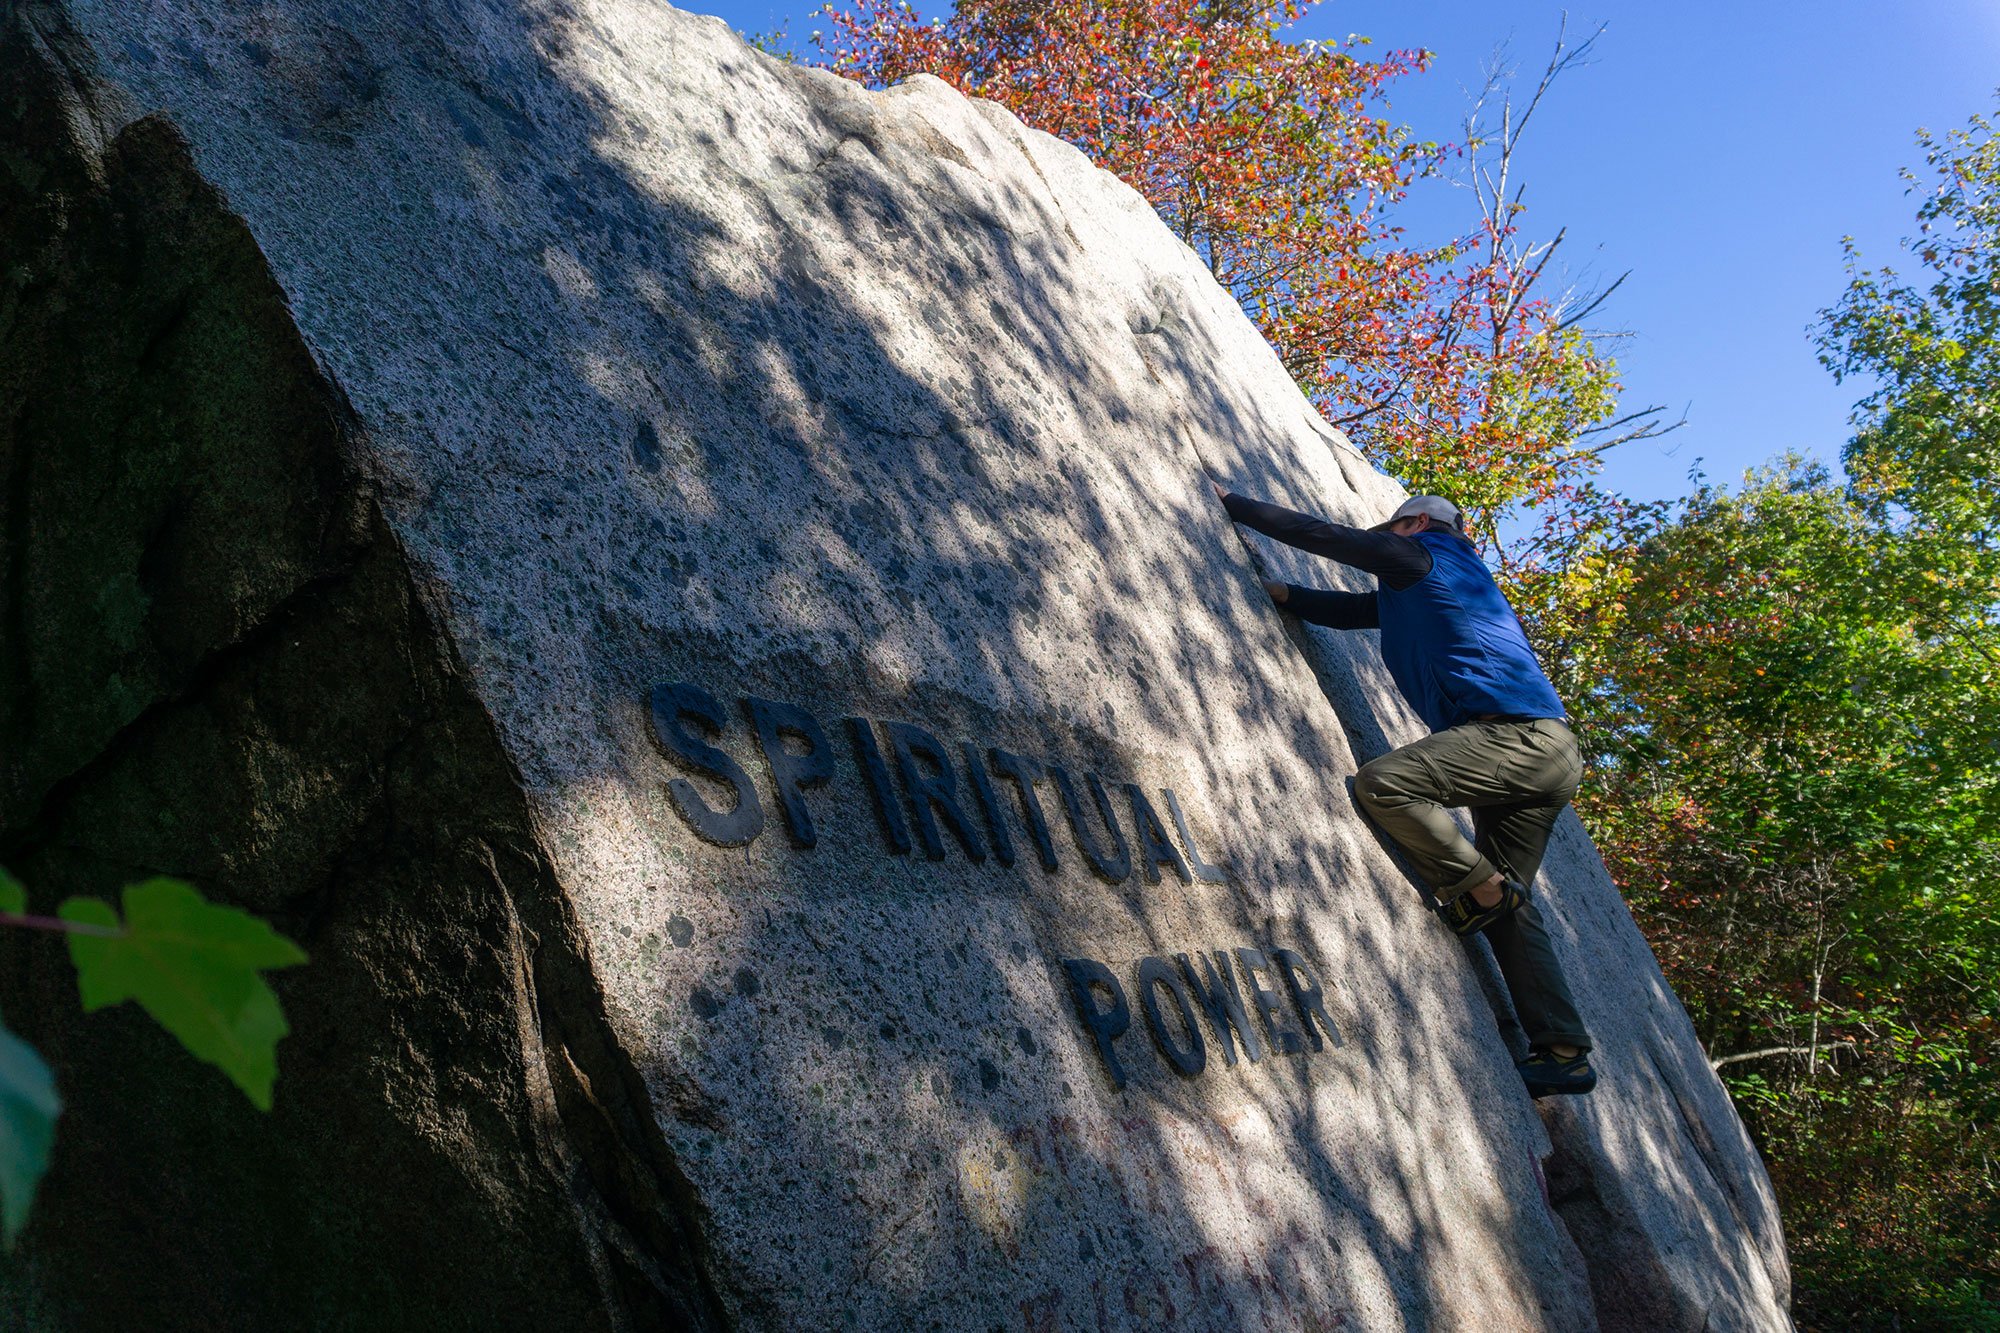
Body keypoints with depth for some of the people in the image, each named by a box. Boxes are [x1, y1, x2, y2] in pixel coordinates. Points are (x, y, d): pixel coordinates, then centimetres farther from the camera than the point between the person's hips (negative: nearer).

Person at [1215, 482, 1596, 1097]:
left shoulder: (1420, 552, 4)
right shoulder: (1423, 586, 30)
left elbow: (1321, 534, 5)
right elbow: (1351, 609, 29)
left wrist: (1234, 504, 14)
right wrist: (1280, 593, 21)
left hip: (1517, 731, -10)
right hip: (1545, 752, 10)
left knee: (1380, 782, -22)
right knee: (1507, 905, 8)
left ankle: (1480, 889, -10)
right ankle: (1563, 1051, 5)